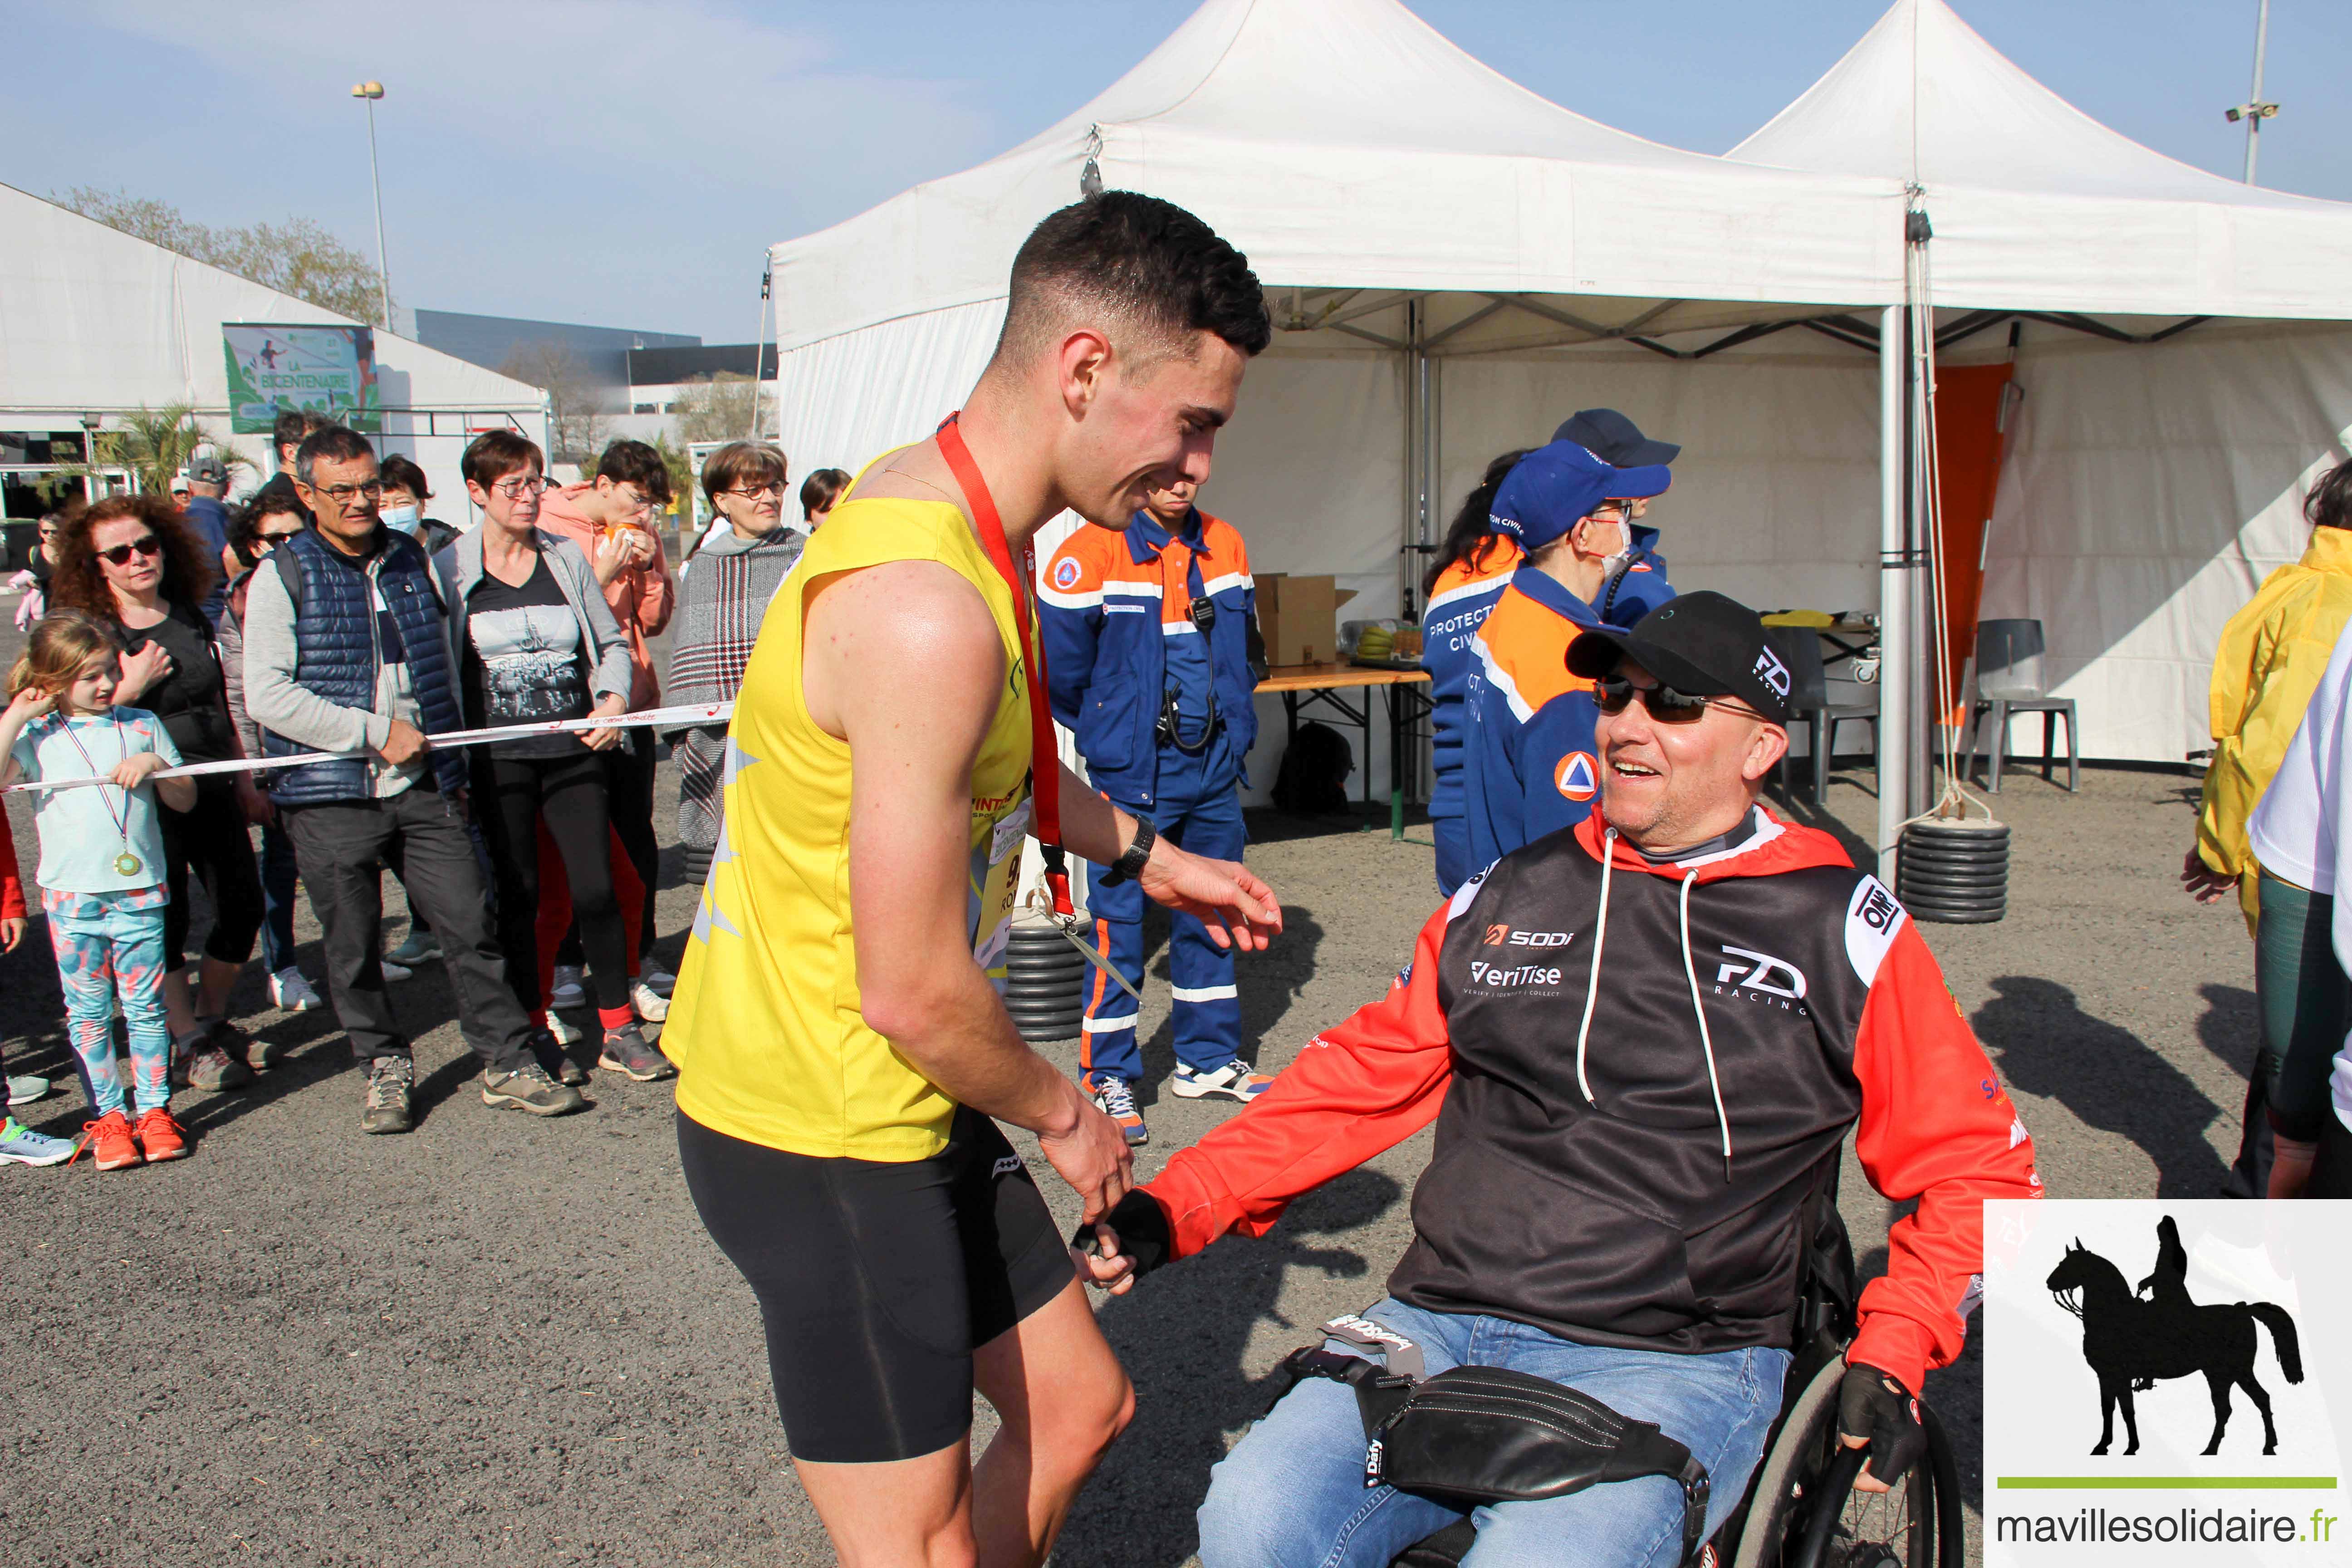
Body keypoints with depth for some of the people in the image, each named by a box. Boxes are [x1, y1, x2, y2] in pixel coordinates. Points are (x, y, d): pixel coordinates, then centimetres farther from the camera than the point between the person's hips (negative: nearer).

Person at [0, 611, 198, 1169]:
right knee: (88, 1012, 6)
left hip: (139, 892, 1)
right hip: (72, 897, -1)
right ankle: (107, 1116, 14)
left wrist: (156, 766, -10)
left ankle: (154, 1109, 14)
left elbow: (185, 800, 9)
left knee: (145, 1007, 5)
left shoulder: (143, 727, 7)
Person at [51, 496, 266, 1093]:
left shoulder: (190, 616, 8)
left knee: (243, 908, 7)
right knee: (166, 922, 2)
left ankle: (211, 1017, 29)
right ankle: (190, 1044, 16)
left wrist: (244, 779, 18)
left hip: (213, 790, 5)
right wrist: (131, 688, -22)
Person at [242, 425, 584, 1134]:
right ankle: (386, 1067, 24)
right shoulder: (283, 577, -2)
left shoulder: (413, 560, 12)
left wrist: (454, 770, 18)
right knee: (353, 946, 6)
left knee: (471, 924, 0)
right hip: (331, 796, -3)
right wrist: (376, 733, -13)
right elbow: (267, 695, -11)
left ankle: (507, 1063, 10)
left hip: (422, 786, 3)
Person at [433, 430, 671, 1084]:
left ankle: (619, 1030, 9)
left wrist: (613, 699, -5)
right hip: (497, 759, -1)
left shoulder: (567, 558, 8)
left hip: (573, 752, 2)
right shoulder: (449, 571, 1)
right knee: (517, 896, 6)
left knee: (596, 889, -2)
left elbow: (611, 643, 13)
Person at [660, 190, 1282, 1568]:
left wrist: (1149, 853, 21)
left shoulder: (944, 513, 4)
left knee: (1080, 1405, 19)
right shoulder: (926, 608, -29)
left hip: (904, 1103, 10)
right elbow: (915, 993, -25)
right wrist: (1065, 1114, -7)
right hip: (822, 1135, -10)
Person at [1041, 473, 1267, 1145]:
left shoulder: (1226, 547, 7)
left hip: (1212, 770, 6)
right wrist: (1105, 735, 1)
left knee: (1210, 913, 14)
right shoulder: (1093, 552, -11)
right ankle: (1109, 1077, 11)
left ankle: (1208, 1058, 28)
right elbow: (1061, 665, -7)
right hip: (1130, 779, -5)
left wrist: (1233, 731, 12)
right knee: (1118, 922, -2)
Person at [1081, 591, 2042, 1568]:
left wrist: (1891, 1359, -5)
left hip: (1671, 1368, -2)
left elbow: (1976, 1166, 10)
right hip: (1437, 1332, 3)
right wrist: (1177, 1208, 6)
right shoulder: (1509, 896, 14)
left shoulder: (1838, 929, 5)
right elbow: (1363, 1076, 16)